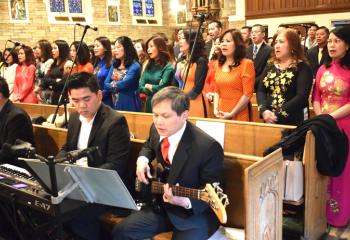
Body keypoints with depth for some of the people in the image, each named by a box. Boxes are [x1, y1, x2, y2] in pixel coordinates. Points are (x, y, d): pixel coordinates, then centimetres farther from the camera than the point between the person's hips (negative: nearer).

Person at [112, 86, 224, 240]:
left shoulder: (208, 147, -26)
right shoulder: (157, 129, -4)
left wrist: (185, 201, -34)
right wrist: (142, 160, 0)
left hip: (196, 215, -6)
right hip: (163, 205, 7)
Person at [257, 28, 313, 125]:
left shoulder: (302, 68, -4)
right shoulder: (270, 66, 11)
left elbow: (302, 96, -16)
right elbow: (261, 91, 2)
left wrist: (278, 114, -21)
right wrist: (264, 110, -15)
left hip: (293, 122, -4)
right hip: (270, 121, 4)